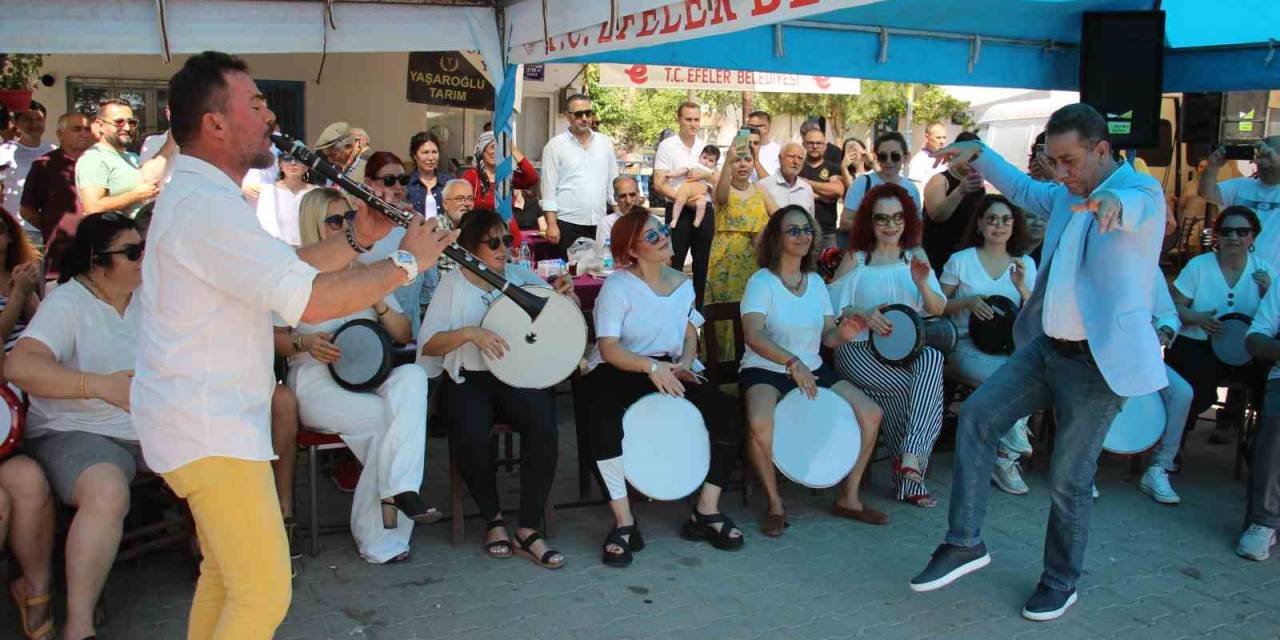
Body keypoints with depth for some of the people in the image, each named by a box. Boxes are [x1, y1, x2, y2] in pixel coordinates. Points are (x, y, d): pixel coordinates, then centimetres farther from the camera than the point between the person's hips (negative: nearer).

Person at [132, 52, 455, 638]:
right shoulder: (208, 207, -22)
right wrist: (407, 261, -19)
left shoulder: (194, 195, 14)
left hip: (203, 417, 11)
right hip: (208, 429, -11)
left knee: (225, 575, 22)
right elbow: (310, 301, -31)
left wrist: (357, 240, 3)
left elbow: (283, 270, 16)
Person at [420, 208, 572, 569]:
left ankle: (528, 531, -17)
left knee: (543, 427, -29)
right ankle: (493, 519, -4)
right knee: (470, 436, -31)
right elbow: (428, 344, -5)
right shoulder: (453, 285, 4)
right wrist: (470, 333, -20)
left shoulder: (522, 277, 10)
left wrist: (565, 296, -6)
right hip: (469, 380, -1)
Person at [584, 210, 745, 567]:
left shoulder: (682, 284, 10)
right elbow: (608, 348, -16)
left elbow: (690, 335, 15)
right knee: (605, 421, -38)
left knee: (727, 412, -17)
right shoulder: (618, 285, -8)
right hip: (619, 371, -5)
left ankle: (706, 513, -4)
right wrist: (651, 367, -29)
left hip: (670, 369, 5)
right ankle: (623, 523, -23)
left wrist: (684, 363, -7)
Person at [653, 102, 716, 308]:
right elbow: (659, 185, -9)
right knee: (675, 264, -1)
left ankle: (699, 311, 21)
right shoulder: (667, 146, -3)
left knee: (701, 265, 11)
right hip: (678, 211, -4)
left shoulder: (707, 147, 10)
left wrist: (706, 174, -9)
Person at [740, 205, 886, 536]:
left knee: (871, 413, -8)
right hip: (765, 371, -6)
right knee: (760, 421, -36)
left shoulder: (816, 281, 10)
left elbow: (827, 337, 8)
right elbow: (753, 335, -21)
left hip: (812, 369, 6)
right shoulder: (762, 281, -8)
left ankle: (848, 497, 9)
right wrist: (793, 363, -30)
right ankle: (774, 503, -12)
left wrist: (842, 333, -15)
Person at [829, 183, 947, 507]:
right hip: (861, 348, -3)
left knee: (933, 359, -33)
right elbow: (834, 308, 0)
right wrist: (864, 316, -19)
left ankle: (910, 456, -33)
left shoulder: (916, 255, 16)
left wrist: (922, 284, -10)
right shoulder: (856, 257, 8)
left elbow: (938, 310, 11)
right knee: (918, 386, -30)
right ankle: (912, 473, -17)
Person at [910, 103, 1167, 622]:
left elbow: (1136, 206, -35)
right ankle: (965, 543, 5)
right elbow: (1022, 189, 32)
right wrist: (978, 153, 21)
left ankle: (1061, 582, 23)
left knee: (1069, 478, 1)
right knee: (976, 417, -4)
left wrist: (1113, 202, -59)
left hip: (1100, 361, -7)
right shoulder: (1066, 197, 12)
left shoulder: (1142, 190, -11)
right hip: (1047, 346, 7)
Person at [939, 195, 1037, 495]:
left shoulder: (1025, 263, 13)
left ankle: (1004, 458, -11)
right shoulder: (961, 261, 4)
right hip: (967, 345, -3)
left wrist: (1022, 288, -8)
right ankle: (1015, 444, -5)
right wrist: (967, 303, -13)